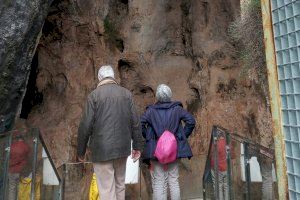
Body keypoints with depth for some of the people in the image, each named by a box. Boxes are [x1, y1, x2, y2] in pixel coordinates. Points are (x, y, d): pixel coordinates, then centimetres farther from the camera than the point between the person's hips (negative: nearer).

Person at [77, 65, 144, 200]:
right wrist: (137, 146, 10)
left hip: (102, 149, -3)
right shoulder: (126, 94, 2)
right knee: (120, 185, 20)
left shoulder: (94, 95, -6)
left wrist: (80, 151, 4)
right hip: (122, 147, 4)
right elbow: (135, 123, 2)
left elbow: (86, 126, -8)